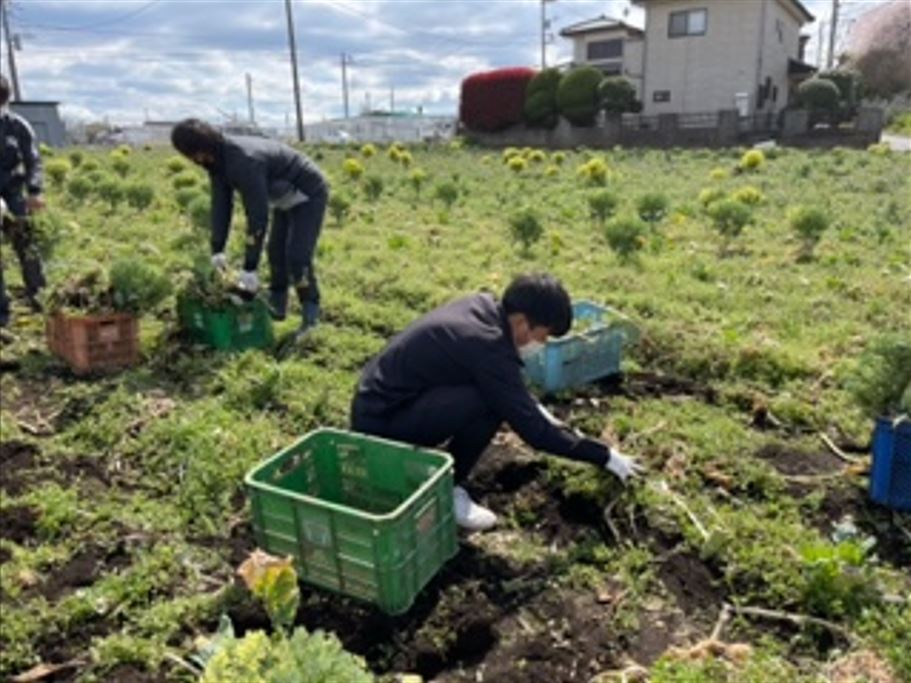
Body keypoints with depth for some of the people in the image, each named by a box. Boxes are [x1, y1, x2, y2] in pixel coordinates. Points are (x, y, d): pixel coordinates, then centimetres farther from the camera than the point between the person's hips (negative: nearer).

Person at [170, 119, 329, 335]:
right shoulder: (217, 160, -8)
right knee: (276, 252, 13)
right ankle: (276, 307, 27)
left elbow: (257, 215, -35)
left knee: (297, 256, -15)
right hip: (285, 199, 10)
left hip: (308, 194, -10)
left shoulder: (244, 161, -36)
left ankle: (311, 316, -2)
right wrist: (217, 251, -5)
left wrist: (250, 268, -31)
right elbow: (221, 204, -3)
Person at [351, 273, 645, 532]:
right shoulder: (486, 346, -25)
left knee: (501, 395, 10)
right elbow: (532, 430, -21)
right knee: (491, 403, -23)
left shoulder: (483, 305, 1)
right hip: (380, 421, -9)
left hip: (380, 399, 9)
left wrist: (539, 411, 15)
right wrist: (605, 457, -12)